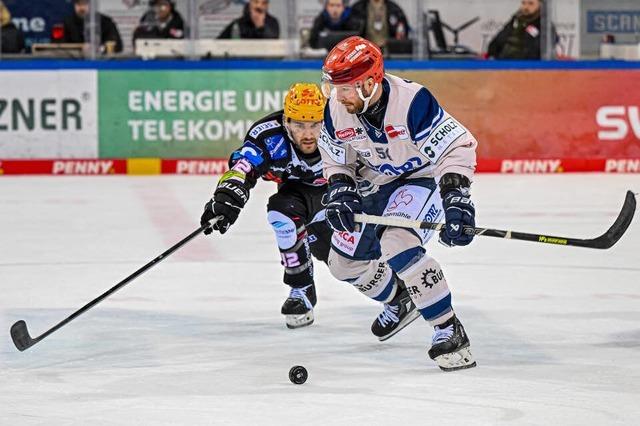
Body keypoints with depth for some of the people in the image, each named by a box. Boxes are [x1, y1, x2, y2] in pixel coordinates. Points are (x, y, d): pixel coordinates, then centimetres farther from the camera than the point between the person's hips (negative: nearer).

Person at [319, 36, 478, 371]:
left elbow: (457, 147, -30)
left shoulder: (412, 102, -34)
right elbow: (336, 158, 4)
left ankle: (449, 330, -23)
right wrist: (340, 192, -13)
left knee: (397, 245, -31)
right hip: (375, 182, 7)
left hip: (423, 177, -7)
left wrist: (456, 200, -38)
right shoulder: (336, 109, -14)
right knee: (344, 262, 9)